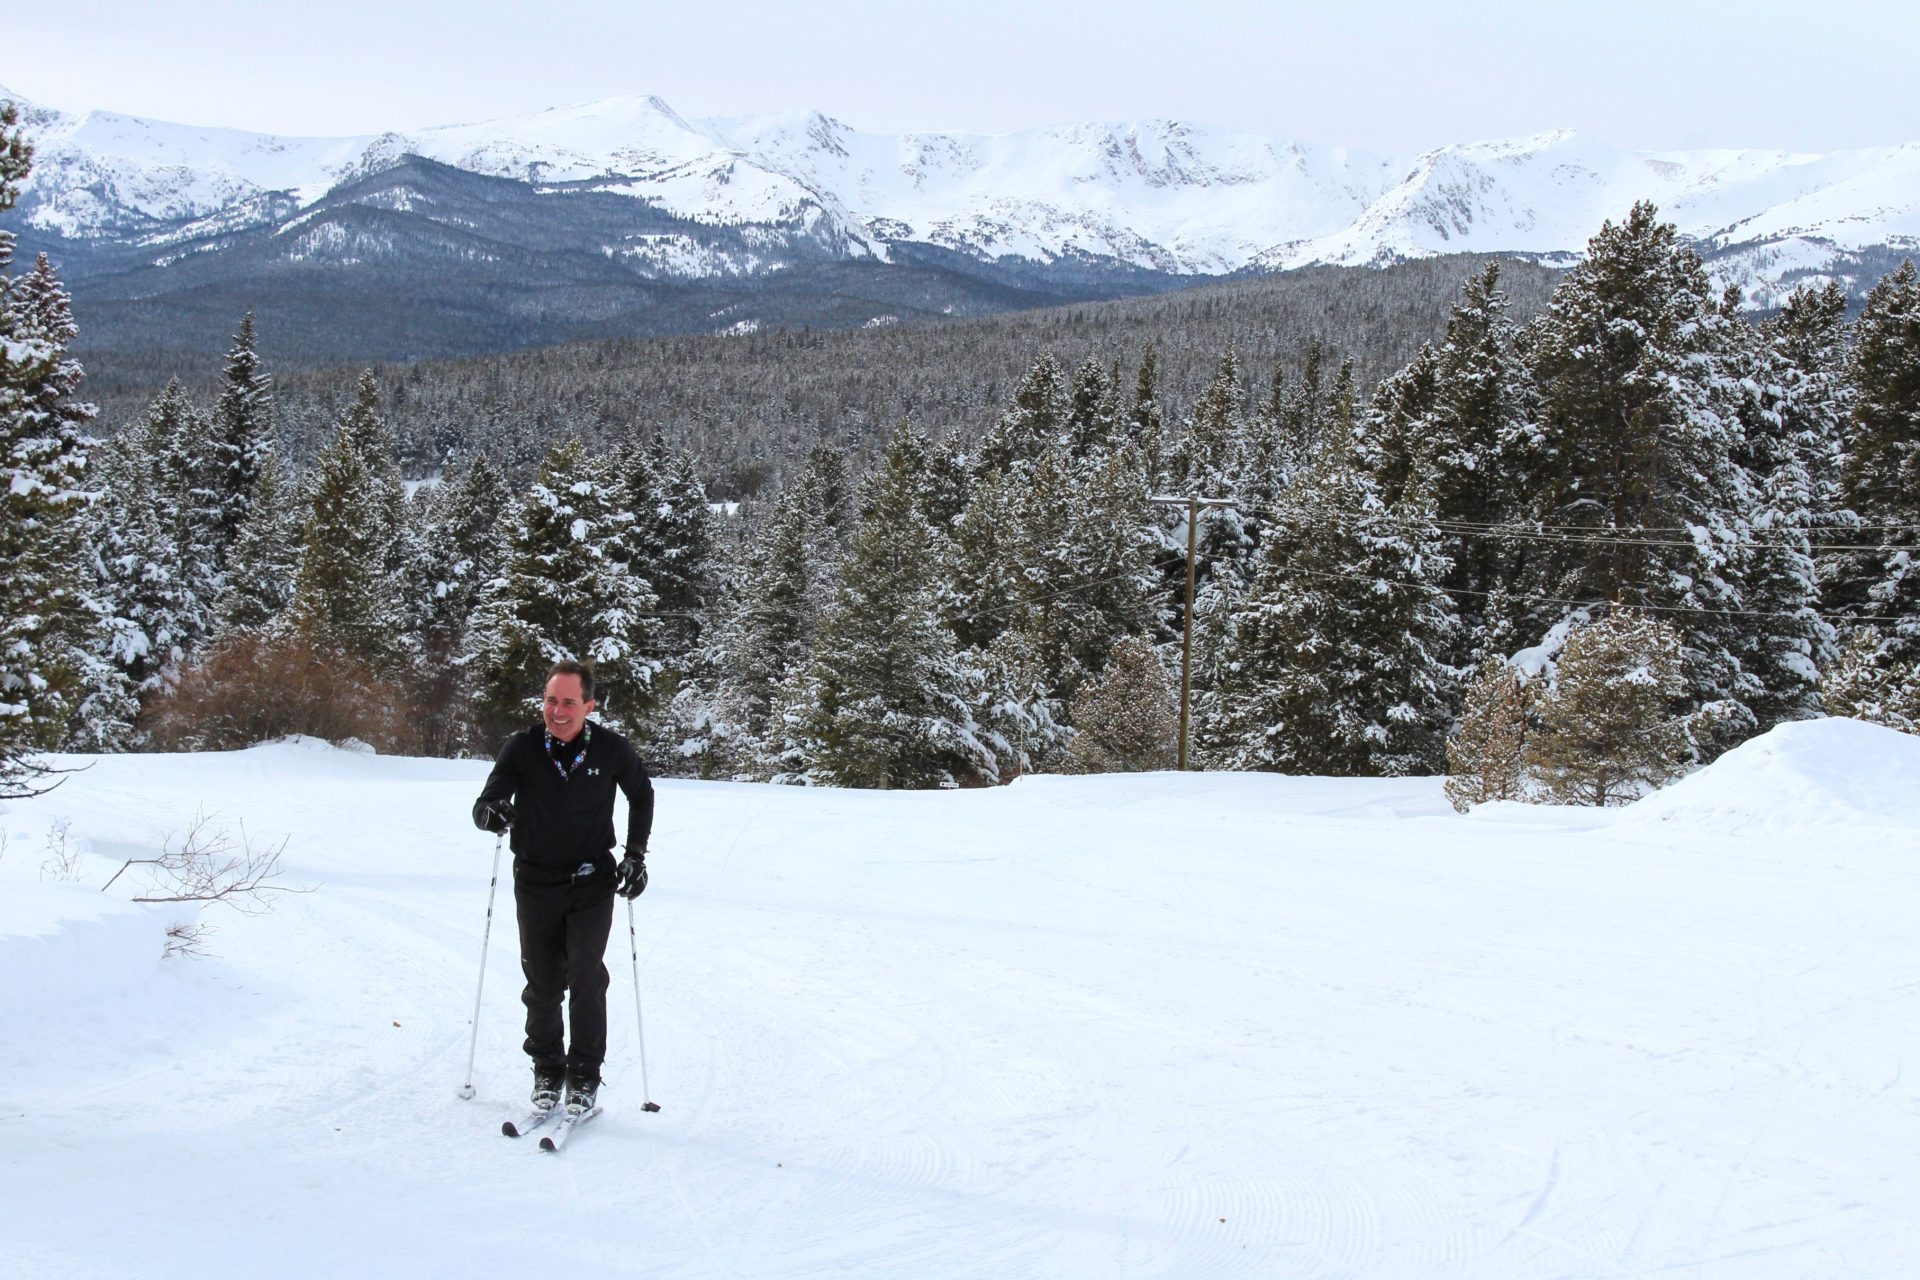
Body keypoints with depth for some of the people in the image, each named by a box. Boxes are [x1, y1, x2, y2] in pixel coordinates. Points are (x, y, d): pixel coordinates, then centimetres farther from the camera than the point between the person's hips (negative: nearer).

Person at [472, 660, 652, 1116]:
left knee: (586, 976, -12)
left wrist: (636, 854, 2)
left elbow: (641, 795, 10)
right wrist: (492, 812, -38)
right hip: (536, 884, 1)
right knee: (542, 984, 6)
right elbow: (484, 805, -14)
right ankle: (547, 1071, 25)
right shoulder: (523, 747, -10)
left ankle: (584, 1077, 1)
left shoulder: (612, 749, -9)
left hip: (591, 882, -1)